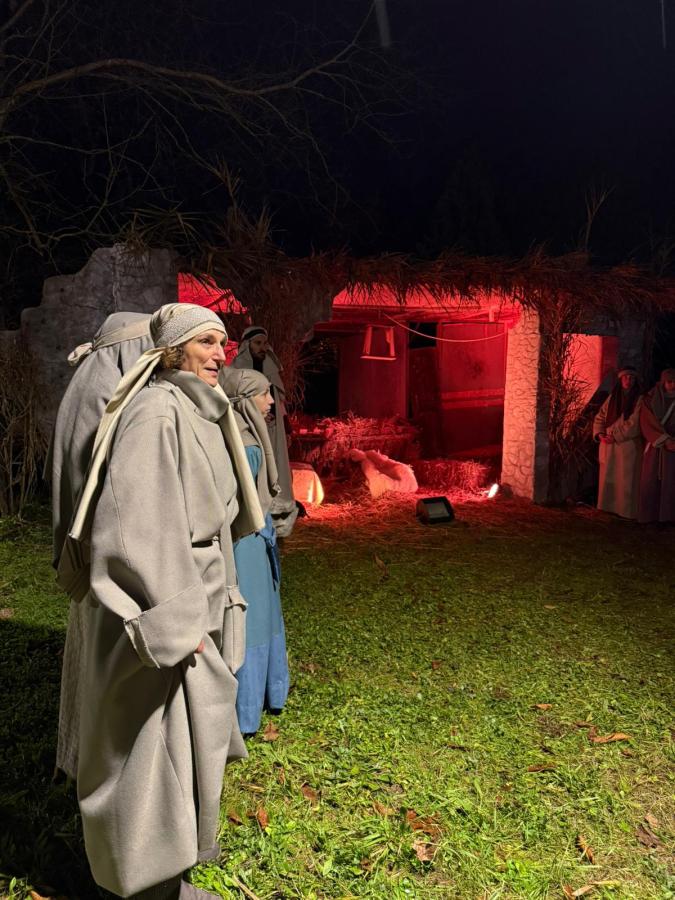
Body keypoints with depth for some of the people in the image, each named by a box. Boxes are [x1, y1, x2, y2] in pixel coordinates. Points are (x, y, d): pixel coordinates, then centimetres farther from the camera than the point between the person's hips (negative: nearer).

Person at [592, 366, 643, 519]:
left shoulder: (638, 400, -2)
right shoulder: (612, 398, 11)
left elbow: (634, 424, -11)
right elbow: (599, 418, 12)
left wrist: (615, 436, -14)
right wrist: (600, 434, -4)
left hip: (628, 445, -4)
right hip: (608, 445, 4)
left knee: (626, 479, -2)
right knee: (608, 477, 8)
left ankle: (627, 510, 6)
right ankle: (609, 506, 18)